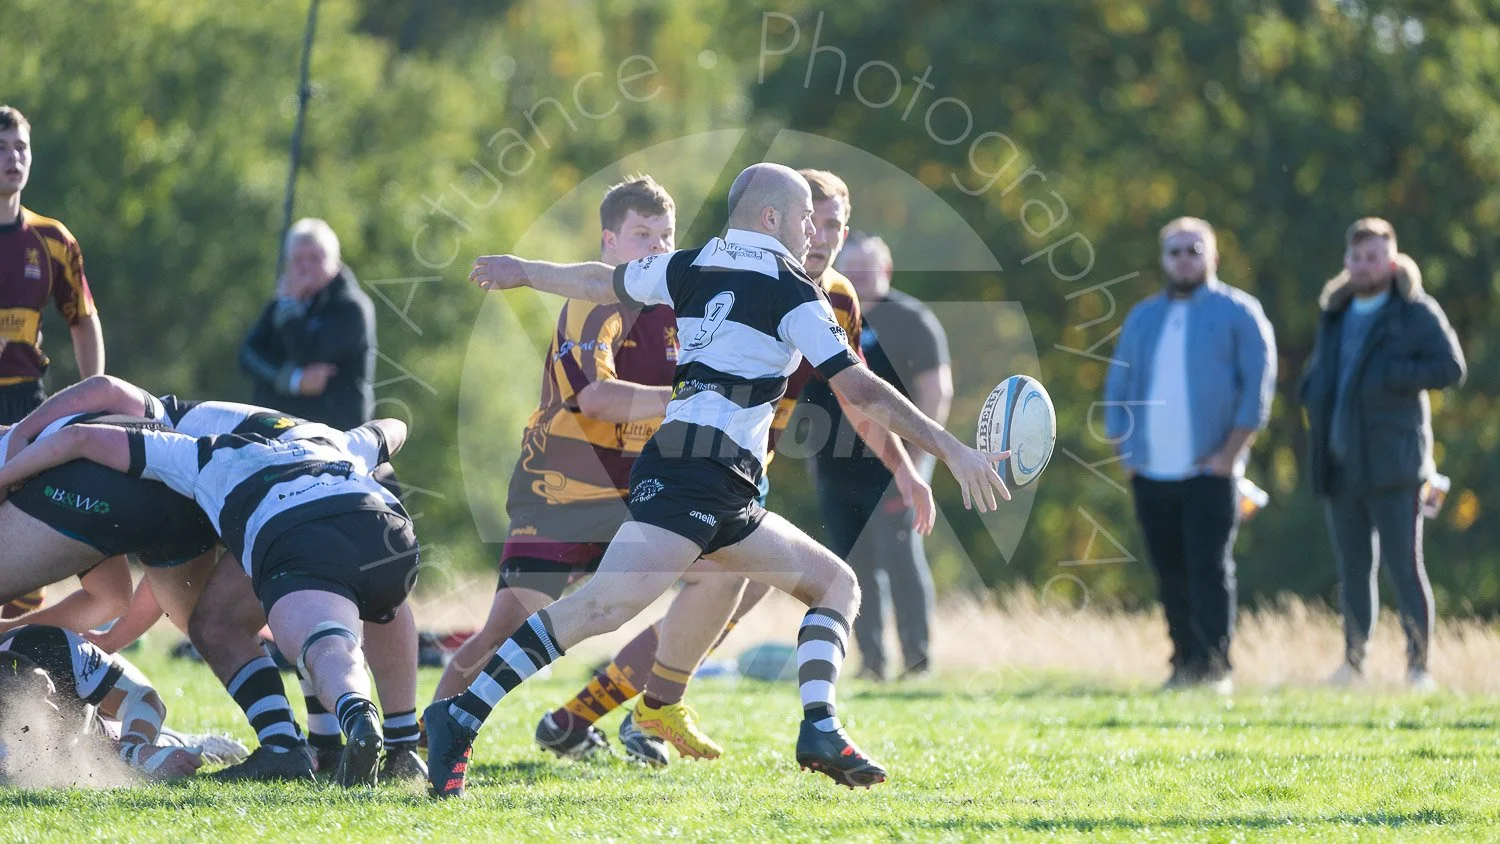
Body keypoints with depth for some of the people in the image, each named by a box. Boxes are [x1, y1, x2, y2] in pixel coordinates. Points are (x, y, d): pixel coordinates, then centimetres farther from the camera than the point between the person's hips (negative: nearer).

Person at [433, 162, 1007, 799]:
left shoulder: (694, 267, 18)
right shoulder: (791, 291, -3)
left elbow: (601, 282, 31)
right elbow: (860, 389, -8)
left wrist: (524, 271, 51)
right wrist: (951, 451, -5)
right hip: (696, 475, -10)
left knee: (836, 584, 13)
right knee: (605, 606, -23)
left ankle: (820, 731, -4)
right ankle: (460, 719, -27)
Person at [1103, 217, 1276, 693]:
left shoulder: (1237, 313, 2)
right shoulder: (1143, 317, 16)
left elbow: (1258, 385, -4)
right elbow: (1117, 387, 20)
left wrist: (1231, 454, -11)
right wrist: (1124, 452, 8)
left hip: (1210, 472, -5)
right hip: (1151, 474, 5)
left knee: (1209, 572, -11)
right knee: (1171, 577, 5)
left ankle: (1216, 667, -10)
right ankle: (1185, 666, 10)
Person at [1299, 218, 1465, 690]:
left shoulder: (1416, 313, -1)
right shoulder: (1336, 315, 18)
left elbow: (1451, 368, -10)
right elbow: (1316, 374, 28)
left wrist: (1389, 376, -17)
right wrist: (1314, 399, 6)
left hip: (1391, 463, -5)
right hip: (1340, 464, 6)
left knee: (1404, 564, -7)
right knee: (1353, 568, 8)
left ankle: (1419, 665, -5)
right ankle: (1353, 663, 12)